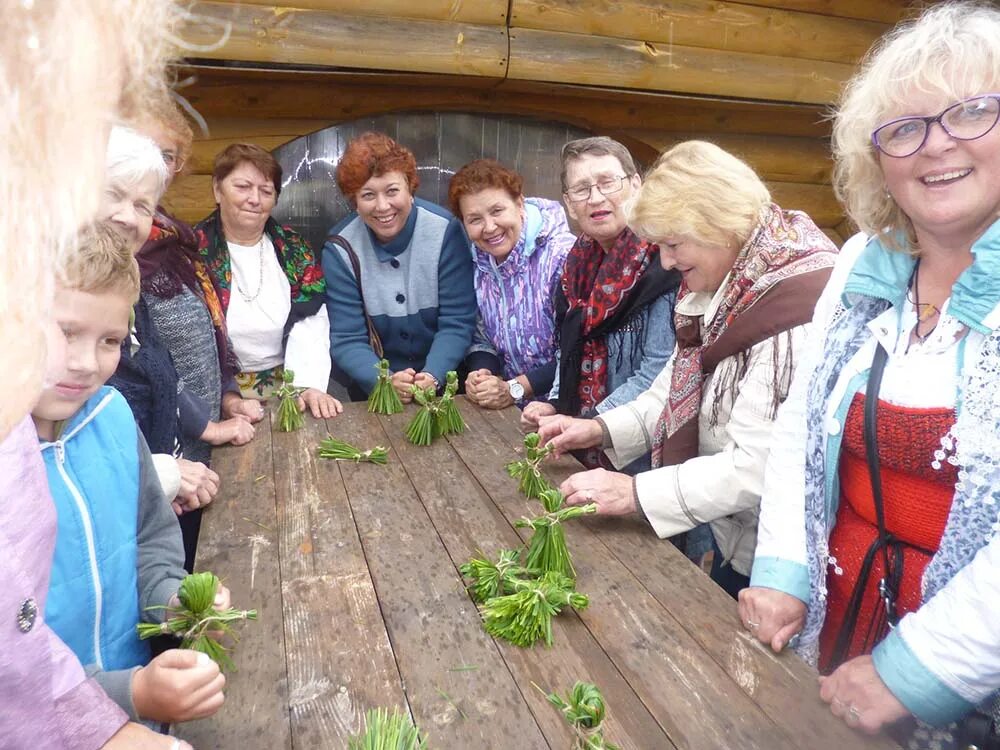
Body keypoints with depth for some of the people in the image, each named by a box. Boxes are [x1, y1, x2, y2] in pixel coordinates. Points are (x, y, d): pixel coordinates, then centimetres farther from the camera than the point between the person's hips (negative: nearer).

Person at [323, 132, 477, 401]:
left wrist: (433, 376, -26)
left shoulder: (446, 231, -11)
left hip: (443, 378, 0)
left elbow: (457, 323, -10)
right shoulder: (340, 249, -7)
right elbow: (346, 339, -10)